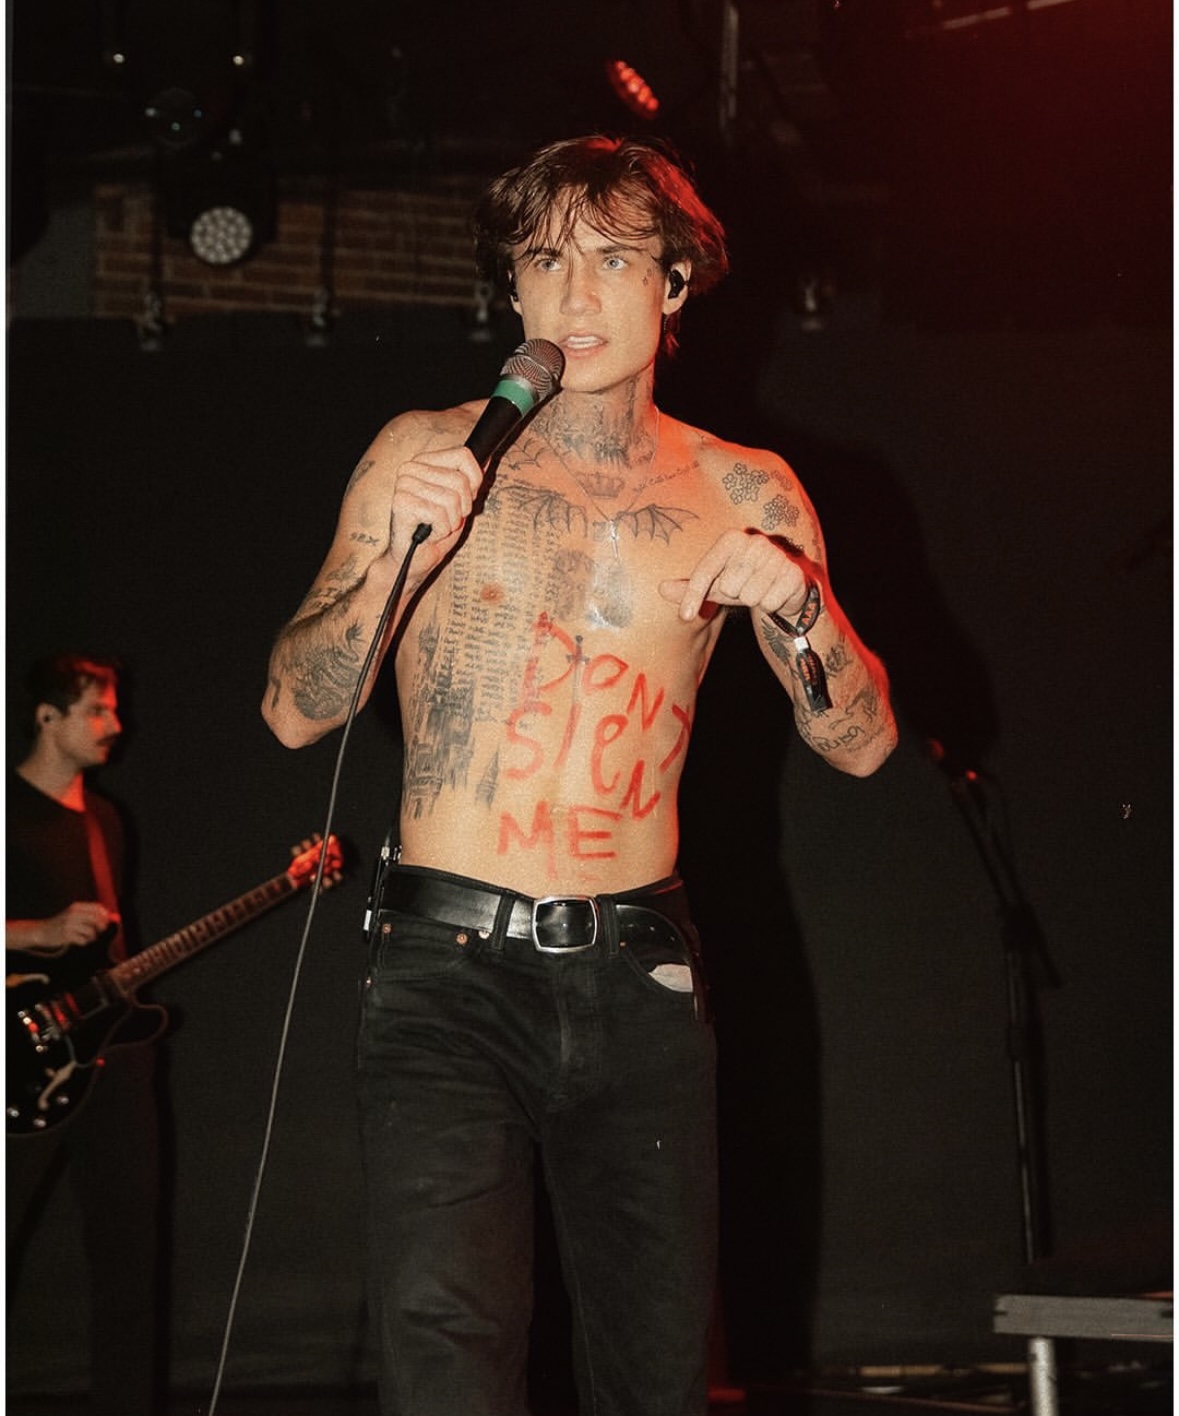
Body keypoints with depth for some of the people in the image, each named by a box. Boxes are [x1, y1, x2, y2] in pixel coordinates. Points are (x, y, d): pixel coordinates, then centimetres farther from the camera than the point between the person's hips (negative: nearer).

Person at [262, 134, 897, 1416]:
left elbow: (860, 743, 9)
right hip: (450, 969, -2)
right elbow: (295, 713, 1)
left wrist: (797, 600, -10)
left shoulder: (744, 496, 8)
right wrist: (394, 555, -15)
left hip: (638, 974, 3)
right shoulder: (428, 455, 3)